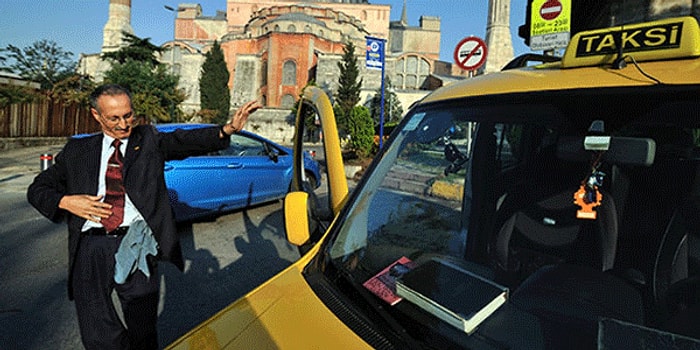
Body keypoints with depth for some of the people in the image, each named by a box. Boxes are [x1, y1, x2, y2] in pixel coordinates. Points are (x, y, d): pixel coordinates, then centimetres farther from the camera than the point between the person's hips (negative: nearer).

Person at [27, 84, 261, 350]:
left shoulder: (148, 140, 12)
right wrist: (66, 201, -4)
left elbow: (184, 141, -6)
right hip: (91, 247, 1)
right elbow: (37, 189, 19)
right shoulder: (78, 150, 15)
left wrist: (227, 130, -23)